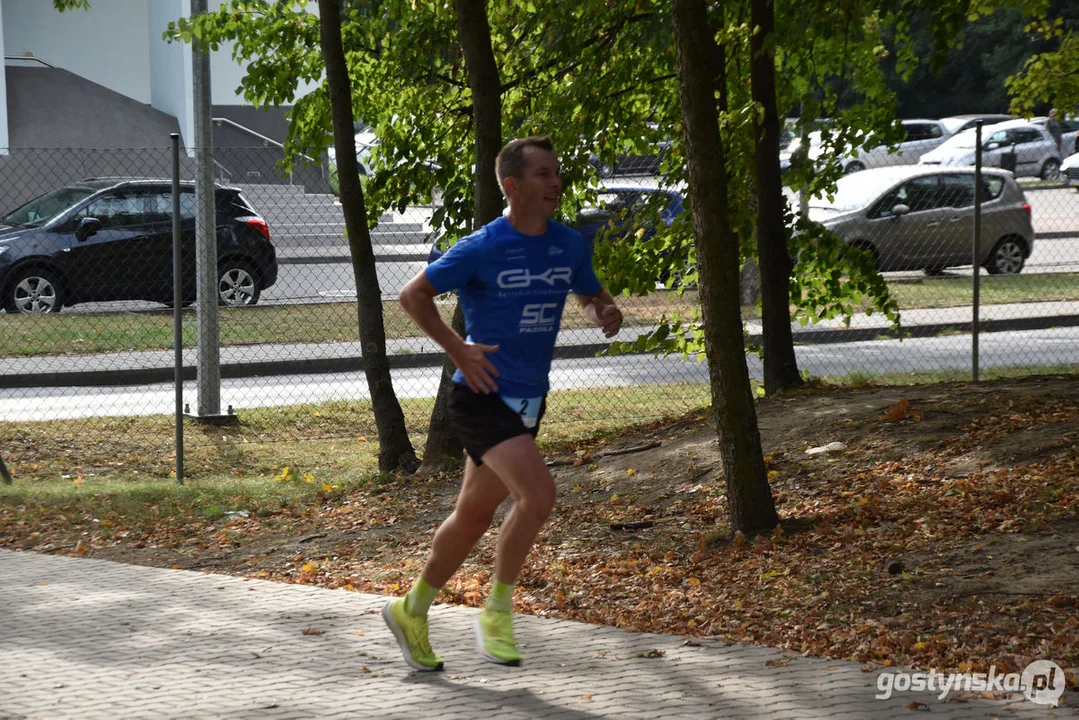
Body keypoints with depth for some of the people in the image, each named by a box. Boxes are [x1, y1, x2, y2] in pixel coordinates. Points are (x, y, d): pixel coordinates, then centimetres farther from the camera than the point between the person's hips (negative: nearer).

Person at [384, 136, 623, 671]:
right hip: (482, 398, -7)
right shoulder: (481, 249, -14)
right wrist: (458, 350, -14)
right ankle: (497, 611, -6)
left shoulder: (570, 245, 4)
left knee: (474, 515, 16)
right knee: (538, 494, -24)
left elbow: (590, 296, 20)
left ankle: (412, 611, 35)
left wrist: (606, 314, -3)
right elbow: (413, 295, -6)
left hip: (528, 401, 7)